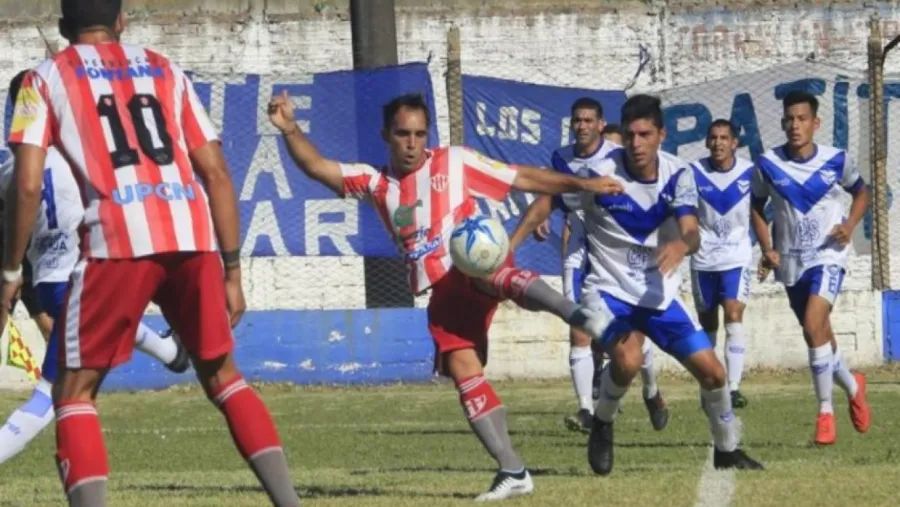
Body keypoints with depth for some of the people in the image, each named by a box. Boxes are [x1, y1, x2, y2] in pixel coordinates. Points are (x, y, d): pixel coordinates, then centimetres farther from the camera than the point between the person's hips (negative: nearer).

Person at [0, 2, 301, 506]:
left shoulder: (47, 78, 15)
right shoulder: (166, 71, 24)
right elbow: (216, 173, 18)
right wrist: (231, 268, 21)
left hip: (119, 241, -3)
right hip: (194, 236, 3)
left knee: (74, 393, 8)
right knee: (223, 376, 19)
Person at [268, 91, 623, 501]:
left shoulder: (454, 162, 8)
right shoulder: (375, 182, 16)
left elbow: (524, 178, 8)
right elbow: (318, 167, 5)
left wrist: (582, 185, 2)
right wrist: (290, 130, -12)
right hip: (443, 291, 4)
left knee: (492, 275, -40)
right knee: (462, 368, -11)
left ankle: (577, 315, -63)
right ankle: (512, 471, -10)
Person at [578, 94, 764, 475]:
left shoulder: (677, 174, -8)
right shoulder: (600, 174, -16)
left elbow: (692, 233, -20)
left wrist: (681, 245, -43)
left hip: (659, 294, 4)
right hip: (610, 290, -4)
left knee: (712, 372, 1)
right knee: (628, 360, -32)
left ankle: (727, 450, 26)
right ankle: (602, 424, -1)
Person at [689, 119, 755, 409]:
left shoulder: (749, 173, -6)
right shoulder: (695, 173, -5)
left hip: (736, 257, -2)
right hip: (703, 259, 2)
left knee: (734, 317, -17)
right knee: (707, 323, 11)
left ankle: (734, 388, -20)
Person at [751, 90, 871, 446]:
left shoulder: (837, 160, -8)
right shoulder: (768, 164, -5)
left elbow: (861, 192, 10)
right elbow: (757, 208, 9)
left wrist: (850, 224, -7)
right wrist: (766, 248, -3)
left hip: (828, 256, -3)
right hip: (791, 262, 3)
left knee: (814, 324, -24)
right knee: (817, 336, 13)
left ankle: (825, 412, -16)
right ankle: (852, 386, 43)